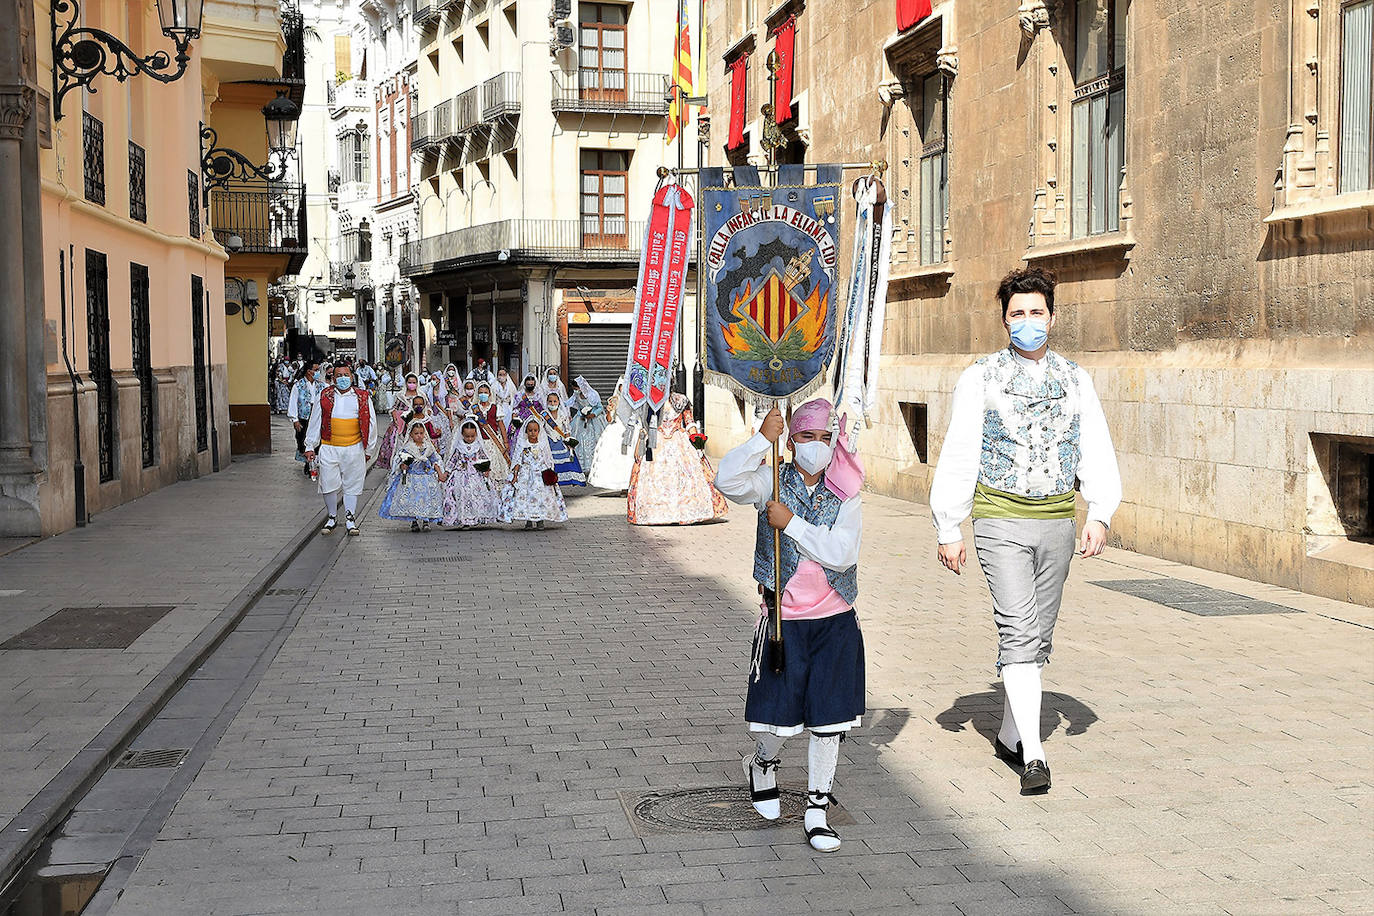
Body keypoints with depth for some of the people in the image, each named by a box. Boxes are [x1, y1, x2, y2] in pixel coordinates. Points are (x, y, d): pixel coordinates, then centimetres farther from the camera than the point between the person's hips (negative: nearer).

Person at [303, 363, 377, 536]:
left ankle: (350, 519, 14)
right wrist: (310, 447, 7)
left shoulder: (362, 397, 5)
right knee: (329, 484, -1)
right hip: (329, 448, 0)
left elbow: (370, 424, 10)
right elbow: (315, 423, 9)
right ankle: (332, 517, 17)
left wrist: (369, 449, 10)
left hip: (354, 449, 0)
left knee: (352, 485, 4)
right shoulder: (324, 397, 5)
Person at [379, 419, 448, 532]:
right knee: (412, 499, -7)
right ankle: (414, 521, 3)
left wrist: (440, 474, 7)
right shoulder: (406, 448, 0)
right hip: (411, 477, -2)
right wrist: (403, 466, -22)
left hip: (428, 477, 2)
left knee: (427, 499, -5)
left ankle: (425, 521, 2)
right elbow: (400, 462, 0)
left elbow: (435, 461, 14)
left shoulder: (429, 447, 8)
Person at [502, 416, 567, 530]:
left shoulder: (543, 444, 5)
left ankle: (540, 520, 3)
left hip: (541, 475, 1)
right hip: (526, 474, 0)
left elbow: (549, 461, 9)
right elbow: (517, 461, 3)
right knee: (524, 495, -7)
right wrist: (515, 474, -5)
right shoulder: (521, 445, 2)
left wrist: (550, 474, 1)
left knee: (542, 495, -6)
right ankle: (528, 521, 0)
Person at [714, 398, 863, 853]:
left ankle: (818, 811, 19)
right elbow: (728, 481, -22)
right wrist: (762, 437, -23)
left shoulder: (845, 498, 0)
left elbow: (841, 552, -15)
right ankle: (763, 763, 39)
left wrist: (791, 523, -18)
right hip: (784, 619, -1)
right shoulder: (772, 483, -2)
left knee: (829, 720, 4)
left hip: (835, 621, 1)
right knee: (777, 713, 3)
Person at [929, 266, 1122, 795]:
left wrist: (1100, 514, -6)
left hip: (1057, 523, 4)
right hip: (1001, 520, -4)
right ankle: (1033, 755, -15)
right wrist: (948, 530, -3)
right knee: (1019, 630, -14)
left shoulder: (1075, 380, 9)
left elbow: (1097, 451, 8)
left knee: (1039, 636, 11)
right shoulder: (980, 378, 0)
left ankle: (1009, 736, 27)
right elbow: (958, 456, -1)